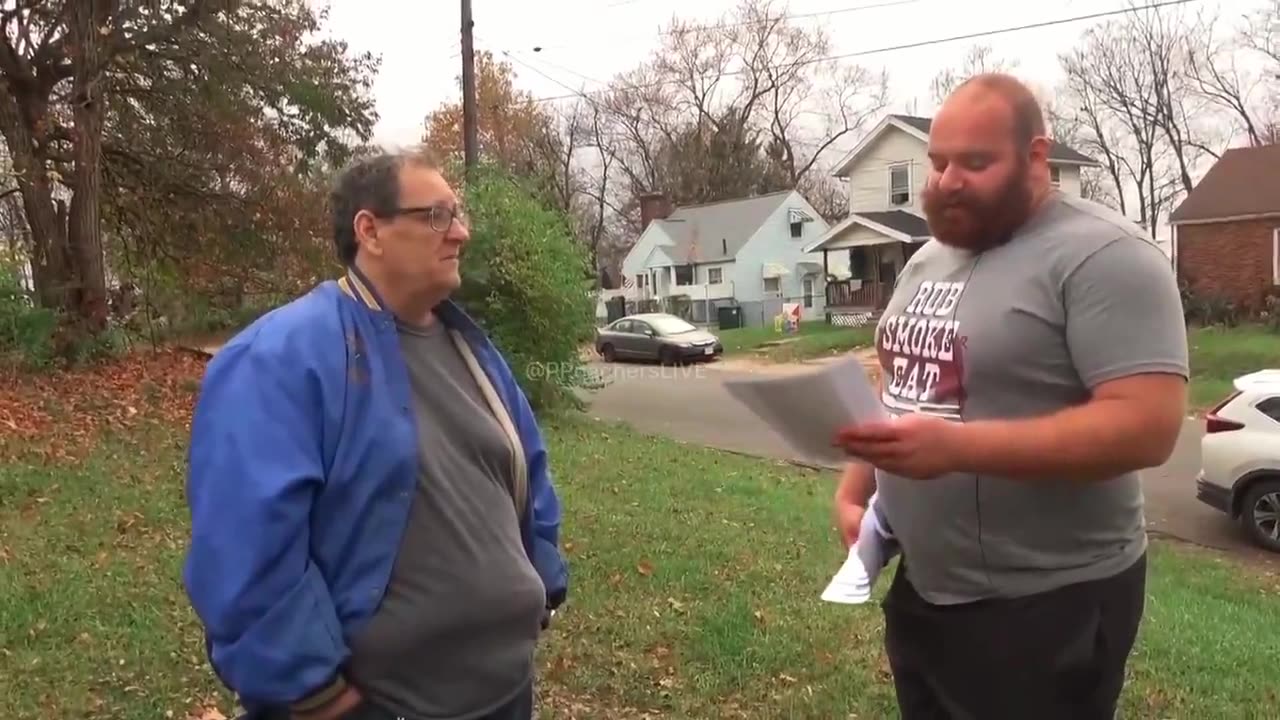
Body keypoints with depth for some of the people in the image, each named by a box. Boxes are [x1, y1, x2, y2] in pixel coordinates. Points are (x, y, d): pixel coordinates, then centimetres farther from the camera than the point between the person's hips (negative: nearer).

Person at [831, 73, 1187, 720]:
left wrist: (956, 447, -33)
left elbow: (1148, 425, -25)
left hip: (1045, 605, -7)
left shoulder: (1102, 256, -17)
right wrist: (854, 488, 3)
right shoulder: (928, 259, 9)